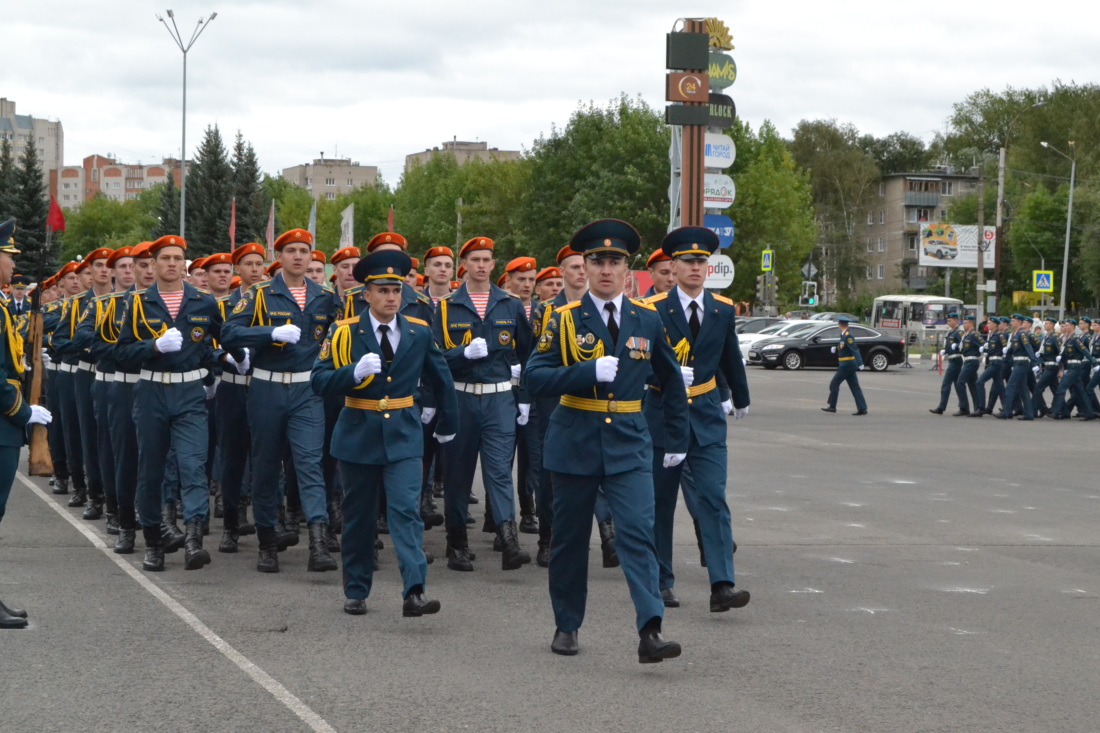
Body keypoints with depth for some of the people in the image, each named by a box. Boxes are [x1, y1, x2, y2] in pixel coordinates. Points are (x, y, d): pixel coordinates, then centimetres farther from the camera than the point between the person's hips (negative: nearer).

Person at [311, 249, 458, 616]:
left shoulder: (420, 332, 3)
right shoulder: (345, 332, -3)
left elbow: (441, 379, 18)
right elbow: (320, 381, -10)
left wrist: (448, 424, 24)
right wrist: (355, 372, -26)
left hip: (403, 437, 0)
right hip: (359, 435, 0)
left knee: (407, 511, -12)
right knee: (358, 517, 9)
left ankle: (414, 593, -19)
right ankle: (356, 592, 22)